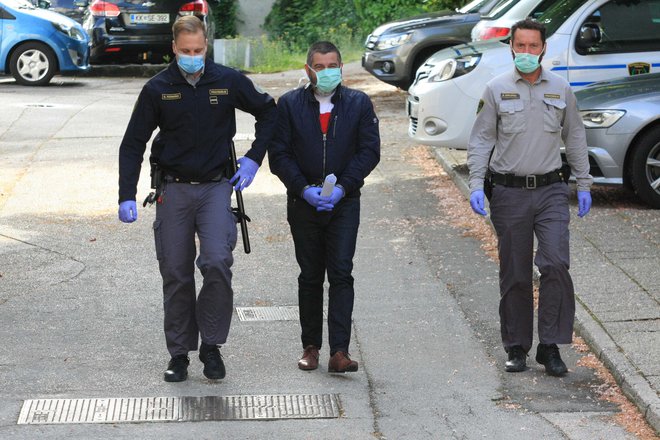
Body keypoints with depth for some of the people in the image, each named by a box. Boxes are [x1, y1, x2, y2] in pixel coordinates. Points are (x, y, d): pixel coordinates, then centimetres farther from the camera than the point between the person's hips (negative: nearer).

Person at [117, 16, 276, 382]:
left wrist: (254, 158, 4)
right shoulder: (157, 89, -2)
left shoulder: (229, 81, -2)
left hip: (216, 187, -1)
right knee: (176, 274, 4)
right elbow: (133, 144, 2)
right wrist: (127, 197, -7)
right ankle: (179, 353, 17)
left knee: (217, 262, -18)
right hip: (174, 189, 1)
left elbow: (268, 111, 14)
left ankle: (211, 345, -2)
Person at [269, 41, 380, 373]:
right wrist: (304, 189, -13)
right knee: (310, 277, 9)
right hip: (303, 203, 1)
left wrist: (342, 187, -12)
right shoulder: (289, 104, 3)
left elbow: (369, 151, 0)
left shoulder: (358, 104, 3)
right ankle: (310, 346, 19)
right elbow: (279, 154, 0)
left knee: (341, 274, -9)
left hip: (344, 202, -1)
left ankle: (339, 351, -12)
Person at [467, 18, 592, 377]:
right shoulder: (497, 89, 1)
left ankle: (550, 346, -6)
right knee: (514, 275, 5)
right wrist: (476, 185, -9)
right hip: (509, 193, -1)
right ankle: (516, 347, 16)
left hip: (551, 190, 1)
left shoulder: (560, 89, 7)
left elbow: (575, 138, 15)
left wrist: (584, 185, 12)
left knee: (556, 265, -13)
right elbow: (481, 139, 2)